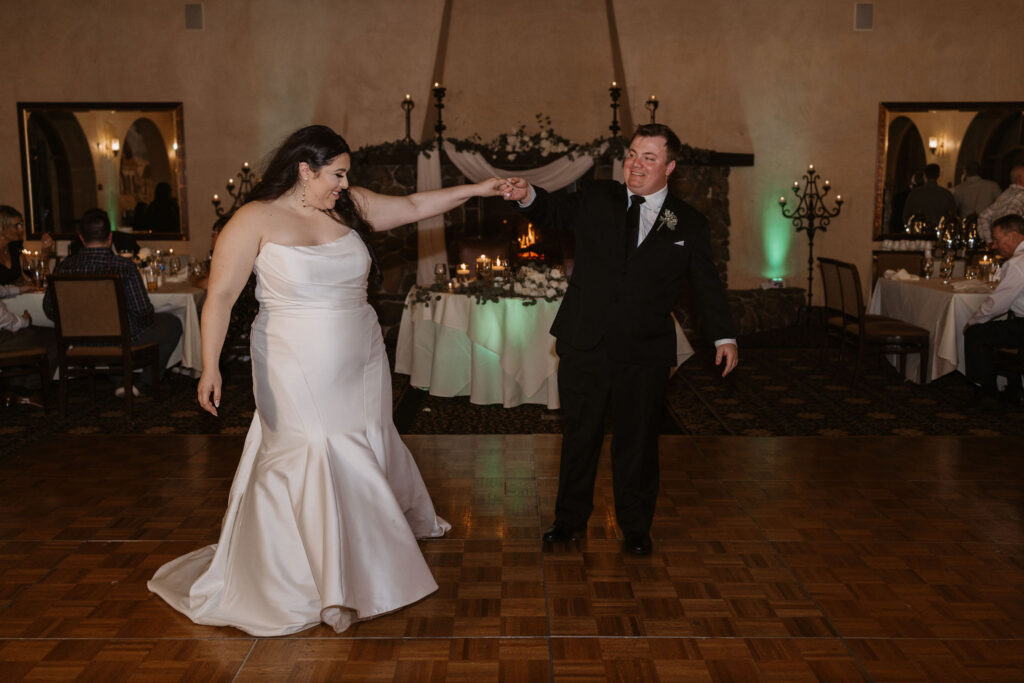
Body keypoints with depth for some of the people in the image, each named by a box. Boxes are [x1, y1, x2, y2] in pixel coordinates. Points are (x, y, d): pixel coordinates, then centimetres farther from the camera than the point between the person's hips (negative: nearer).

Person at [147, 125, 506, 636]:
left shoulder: (349, 206, 3)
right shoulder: (256, 220, -11)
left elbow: (412, 207, 10)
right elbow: (220, 295, -11)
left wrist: (476, 190, 6)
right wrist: (210, 366, -18)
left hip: (360, 367, 4)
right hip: (297, 376, -4)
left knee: (366, 457, 18)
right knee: (306, 467, 3)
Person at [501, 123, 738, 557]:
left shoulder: (688, 224, 4)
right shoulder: (596, 200, 7)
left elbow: (706, 284, 7)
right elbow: (556, 212, 1)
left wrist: (723, 336, -1)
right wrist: (528, 196, -21)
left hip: (645, 355, -1)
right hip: (585, 345, 1)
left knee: (637, 440, 9)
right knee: (579, 435, 11)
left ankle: (635, 527, 27)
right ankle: (570, 518, 29)